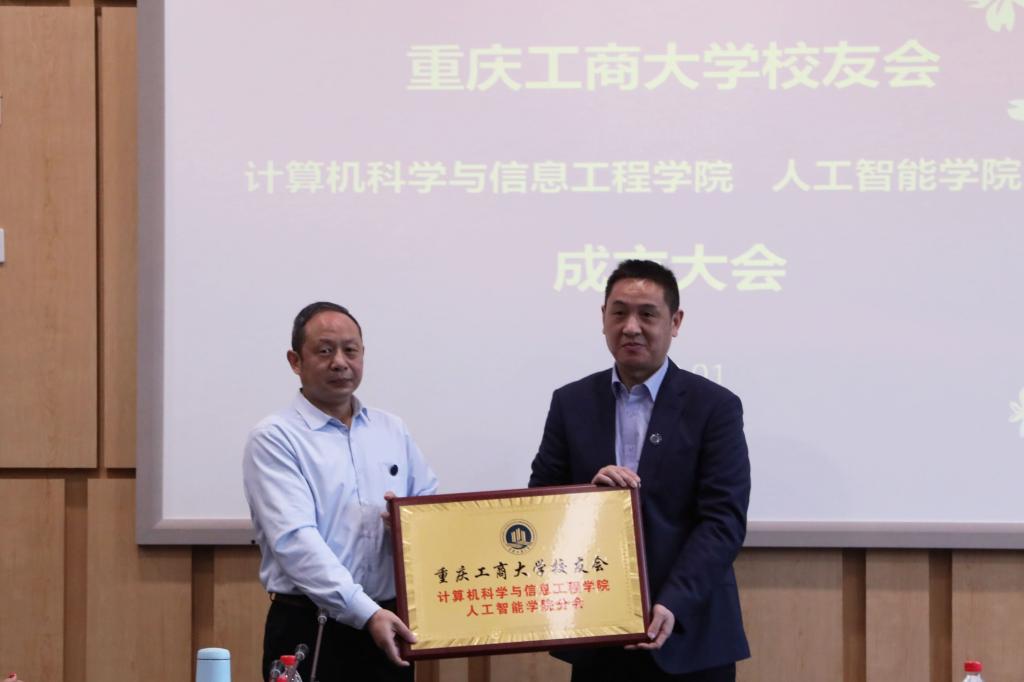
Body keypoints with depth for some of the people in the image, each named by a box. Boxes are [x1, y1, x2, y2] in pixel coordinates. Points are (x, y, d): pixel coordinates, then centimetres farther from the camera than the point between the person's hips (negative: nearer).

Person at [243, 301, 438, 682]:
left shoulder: (393, 431, 13)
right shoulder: (274, 439, -5)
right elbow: (295, 540, -16)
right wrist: (367, 613, -25)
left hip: (387, 626, 5)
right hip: (309, 632, -4)